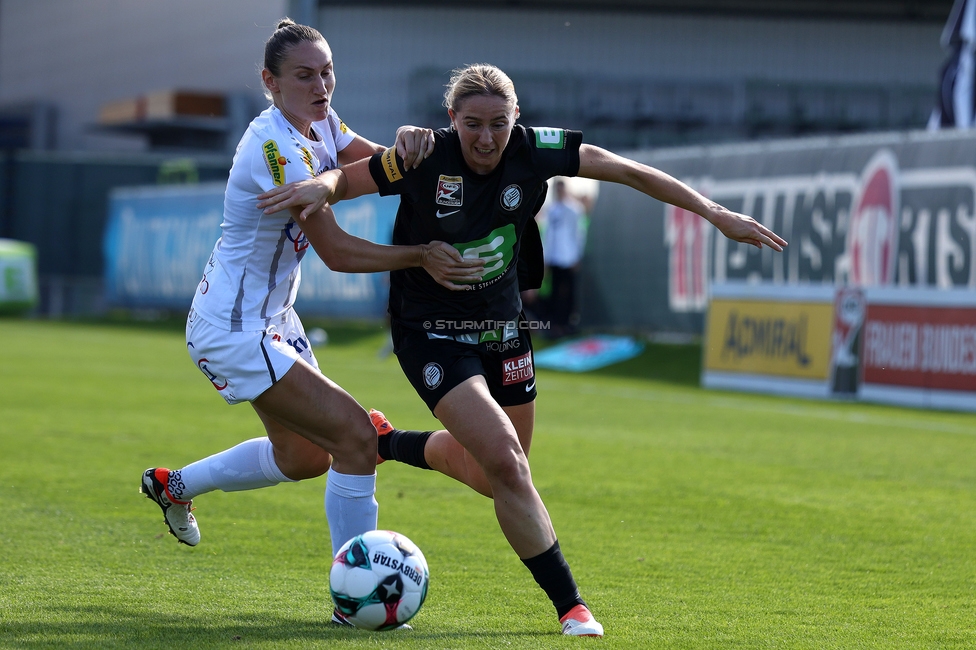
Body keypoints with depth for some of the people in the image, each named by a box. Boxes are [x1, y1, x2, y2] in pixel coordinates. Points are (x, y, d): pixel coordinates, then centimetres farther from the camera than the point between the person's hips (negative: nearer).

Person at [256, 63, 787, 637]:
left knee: (491, 476, 18)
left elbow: (630, 172, -11)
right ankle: (569, 605, -8)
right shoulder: (424, 158, -23)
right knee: (507, 464, -20)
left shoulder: (535, 150, -15)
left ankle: (386, 442, 44)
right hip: (432, 334, -5)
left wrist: (716, 213, -14)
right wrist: (318, 187, -39)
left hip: (502, 328, 5)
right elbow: (343, 179, -14)